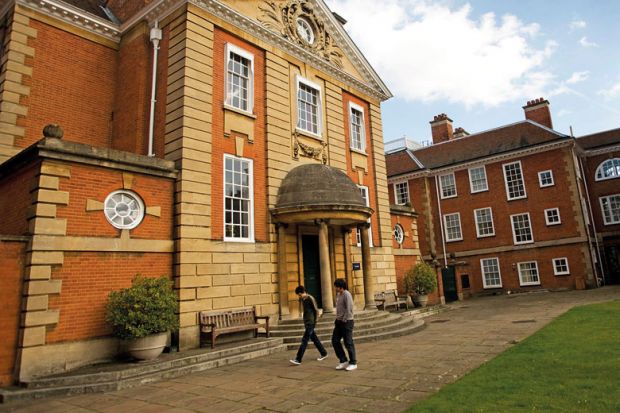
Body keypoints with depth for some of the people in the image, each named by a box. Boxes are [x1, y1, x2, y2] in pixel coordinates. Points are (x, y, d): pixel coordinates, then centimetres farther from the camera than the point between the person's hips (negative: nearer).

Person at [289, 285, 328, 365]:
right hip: (306, 323, 9)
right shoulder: (303, 299, 10)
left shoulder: (310, 298, -14)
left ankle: (298, 359, -9)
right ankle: (324, 353, 31)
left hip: (311, 323, -9)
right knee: (314, 339, 17)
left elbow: (316, 310, -13)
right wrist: (304, 322, 16)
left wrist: (315, 321, -11)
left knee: (304, 341, -9)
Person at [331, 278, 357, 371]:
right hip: (339, 322, 9)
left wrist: (344, 320, -16)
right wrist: (337, 320, 12)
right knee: (335, 341, 7)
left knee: (348, 343, 0)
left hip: (346, 322, -9)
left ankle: (353, 363, 15)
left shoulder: (346, 294, -16)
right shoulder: (338, 294, 10)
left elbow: (349, 309, -20)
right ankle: (343, 361, 18)